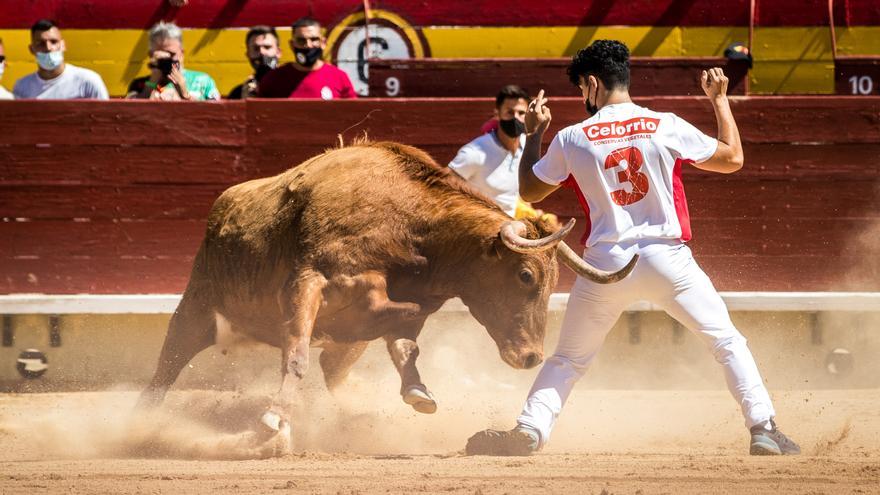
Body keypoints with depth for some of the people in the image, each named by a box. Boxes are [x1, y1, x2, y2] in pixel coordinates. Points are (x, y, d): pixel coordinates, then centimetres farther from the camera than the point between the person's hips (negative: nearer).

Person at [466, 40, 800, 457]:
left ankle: (529, 431, 2)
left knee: (568, 359, 15)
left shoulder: (571, 140, 0)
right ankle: (762, 429, -4)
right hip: (666, 260, -1)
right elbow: (733, 159, 9)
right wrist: (720, 100, 21)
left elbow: (528, 191, 13)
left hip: (605, 265, 1)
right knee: (727, 341, 8)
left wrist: (534, 134, 25)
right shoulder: (666, 128, -2)